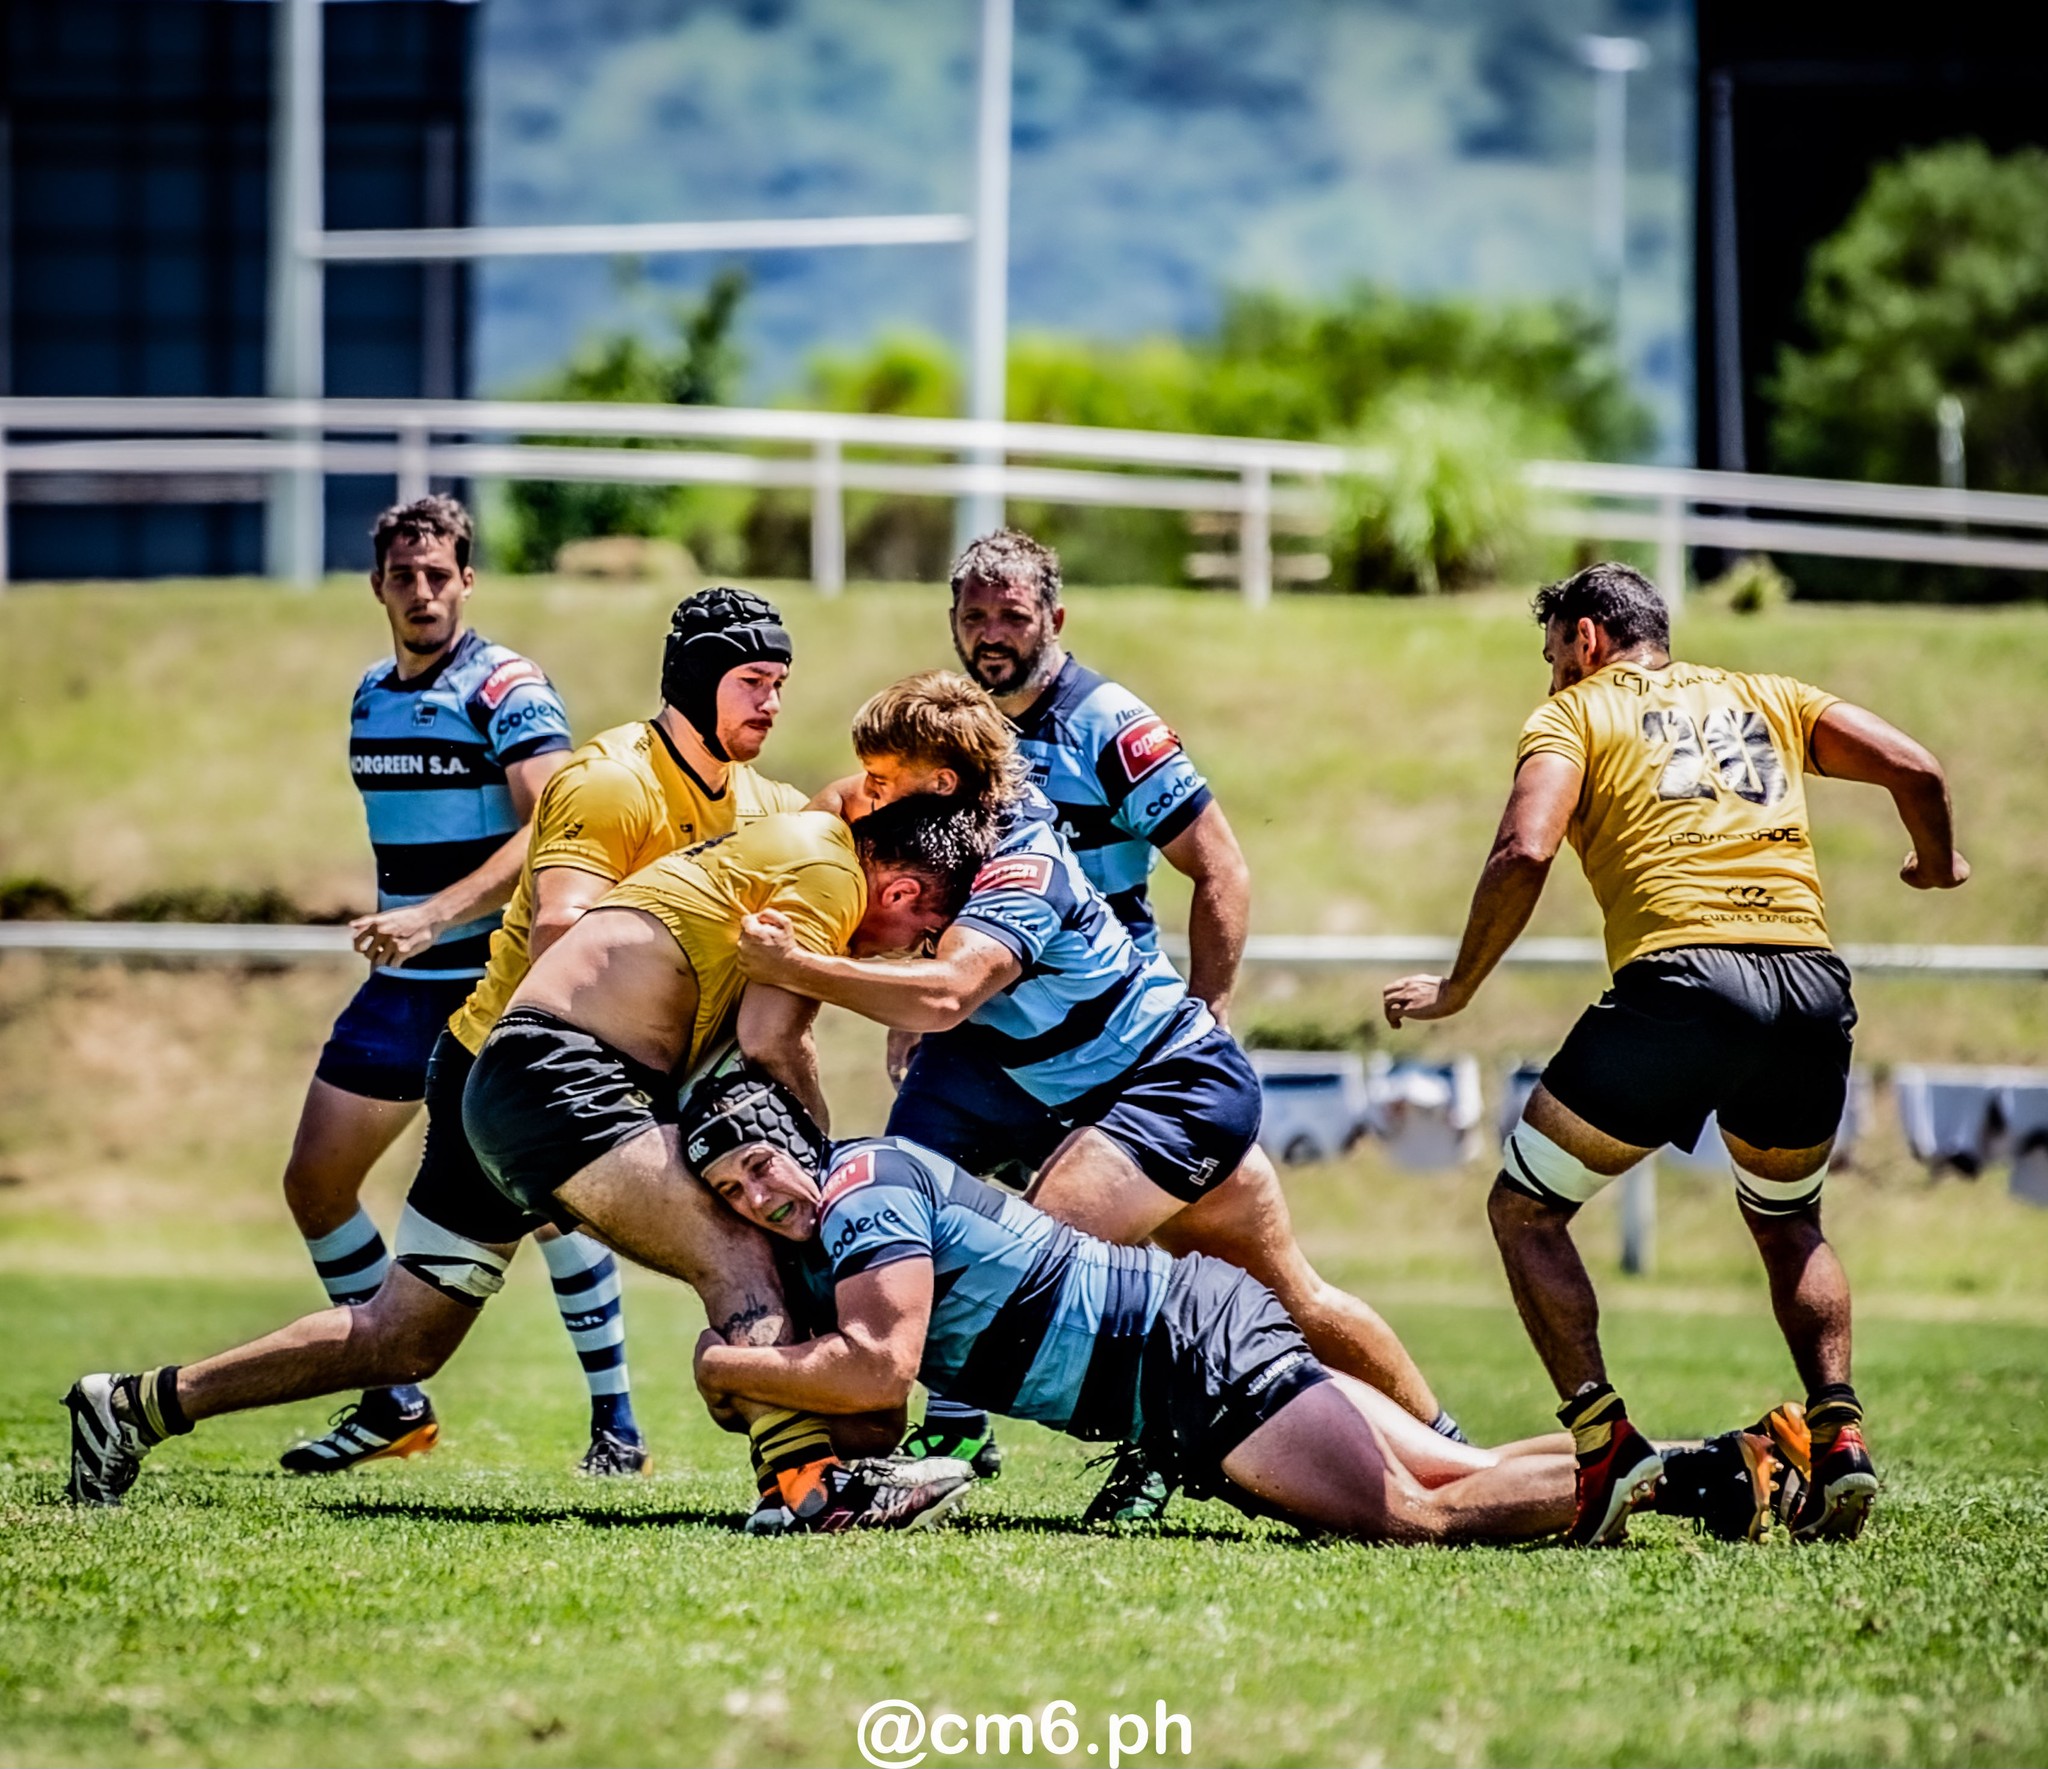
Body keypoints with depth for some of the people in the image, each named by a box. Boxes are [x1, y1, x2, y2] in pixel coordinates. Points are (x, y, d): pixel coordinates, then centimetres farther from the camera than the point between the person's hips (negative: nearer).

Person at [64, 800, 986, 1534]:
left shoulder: (790, 839, 22)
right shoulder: (829, 866, -7)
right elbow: (771, 1039, -16)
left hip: (503, 1079, 10)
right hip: (556, 1076, -10)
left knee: (400, 1340, 13)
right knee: (736, 1252, -23)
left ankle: (133, 1405, 19)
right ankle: (807, 1482, -40)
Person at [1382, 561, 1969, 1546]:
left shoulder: (1576, 713, 14)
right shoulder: (1766, 699, 26)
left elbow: (1525, 852, -3)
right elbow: (1913, 770, 15)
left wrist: (1457, 988, 6)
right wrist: (1938, 866, 35)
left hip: (1679, 977, -4)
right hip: (1811, 983, 5)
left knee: (1526, 1209, 13)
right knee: (1788, 1225, 29)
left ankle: (1603, 1438, -4)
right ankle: (1837, 1433, 8)